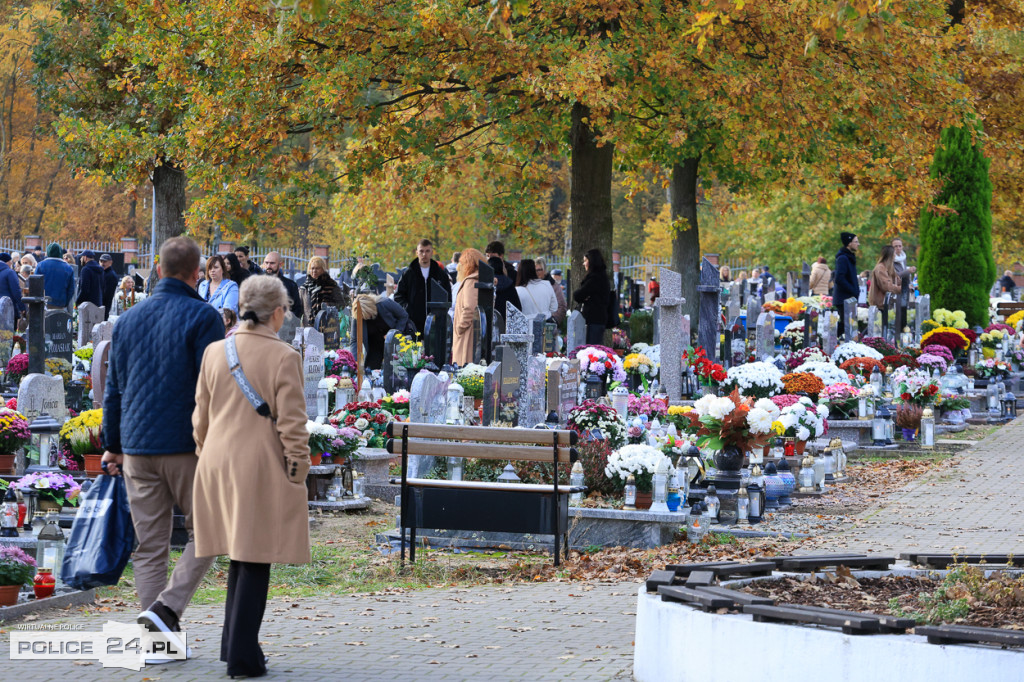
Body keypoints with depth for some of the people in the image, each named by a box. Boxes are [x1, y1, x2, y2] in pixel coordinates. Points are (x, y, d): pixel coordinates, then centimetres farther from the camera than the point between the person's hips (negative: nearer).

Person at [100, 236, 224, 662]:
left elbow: (114, 389, 16)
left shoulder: (128, 320, 11)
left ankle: (160, 639, 5)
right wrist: (224, 446, -5)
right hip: (188, 446, -5)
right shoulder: (203, 318, -6)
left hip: (137, 449, 5)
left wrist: (112, 446, 22)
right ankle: (167, 608, -11)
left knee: (149, 546, 7)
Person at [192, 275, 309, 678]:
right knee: (255, 560, 0)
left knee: (240, 556, 19)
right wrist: (297, 473, -3)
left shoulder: (214, 353, 4)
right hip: (264, 468, -5)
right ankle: (242, 656, -1)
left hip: (219, 465, 6)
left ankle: (234, 644, 24)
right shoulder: (283, 357, -12)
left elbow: (201, 417, 9)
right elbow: (291, 424, -12)